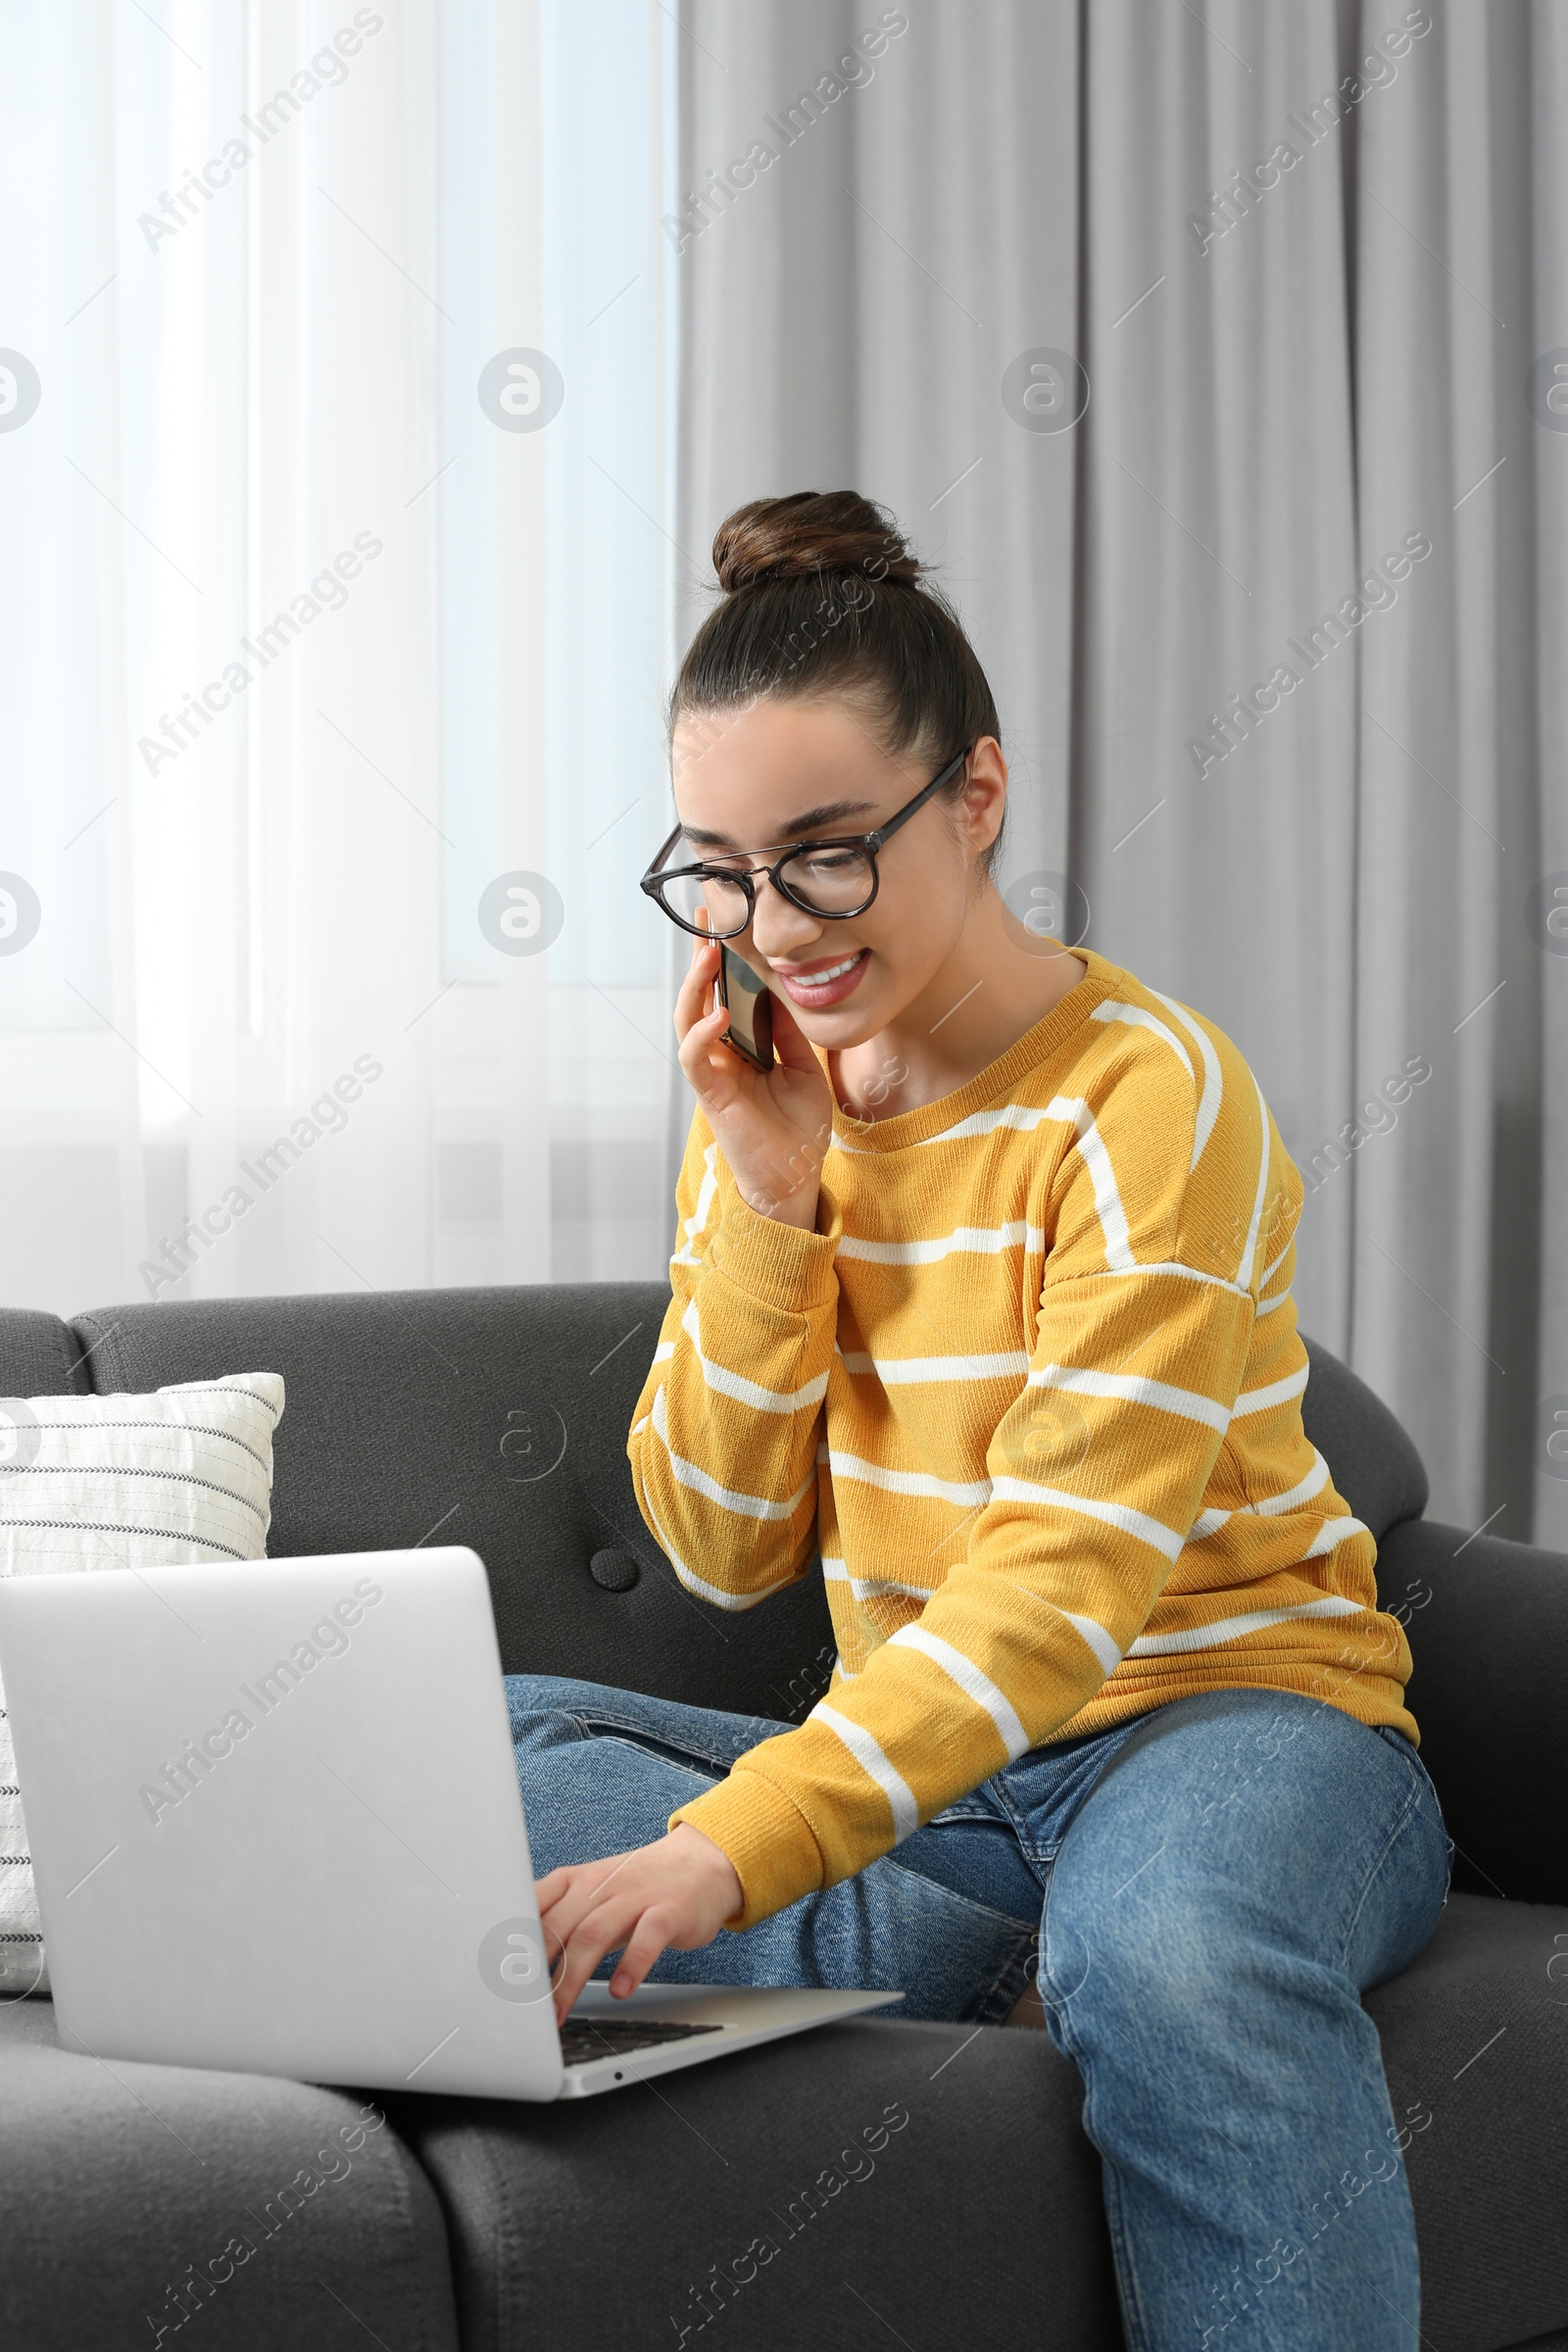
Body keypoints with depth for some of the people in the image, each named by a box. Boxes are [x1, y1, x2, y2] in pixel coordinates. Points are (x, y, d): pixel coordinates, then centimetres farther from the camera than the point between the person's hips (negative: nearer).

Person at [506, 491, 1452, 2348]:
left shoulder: (1147, 1099, -14)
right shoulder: (776, 1098, 6)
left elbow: (1065, 1589, -23)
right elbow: (725, 1554, 4)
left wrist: (725, 1855, -36)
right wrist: (765, 1197, -10)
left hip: (1231, 1721, -8)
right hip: (924, 1761, 8)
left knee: (1173, 1948, -42)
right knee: (460, 1751, -16)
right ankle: (1044, 1971, -22)